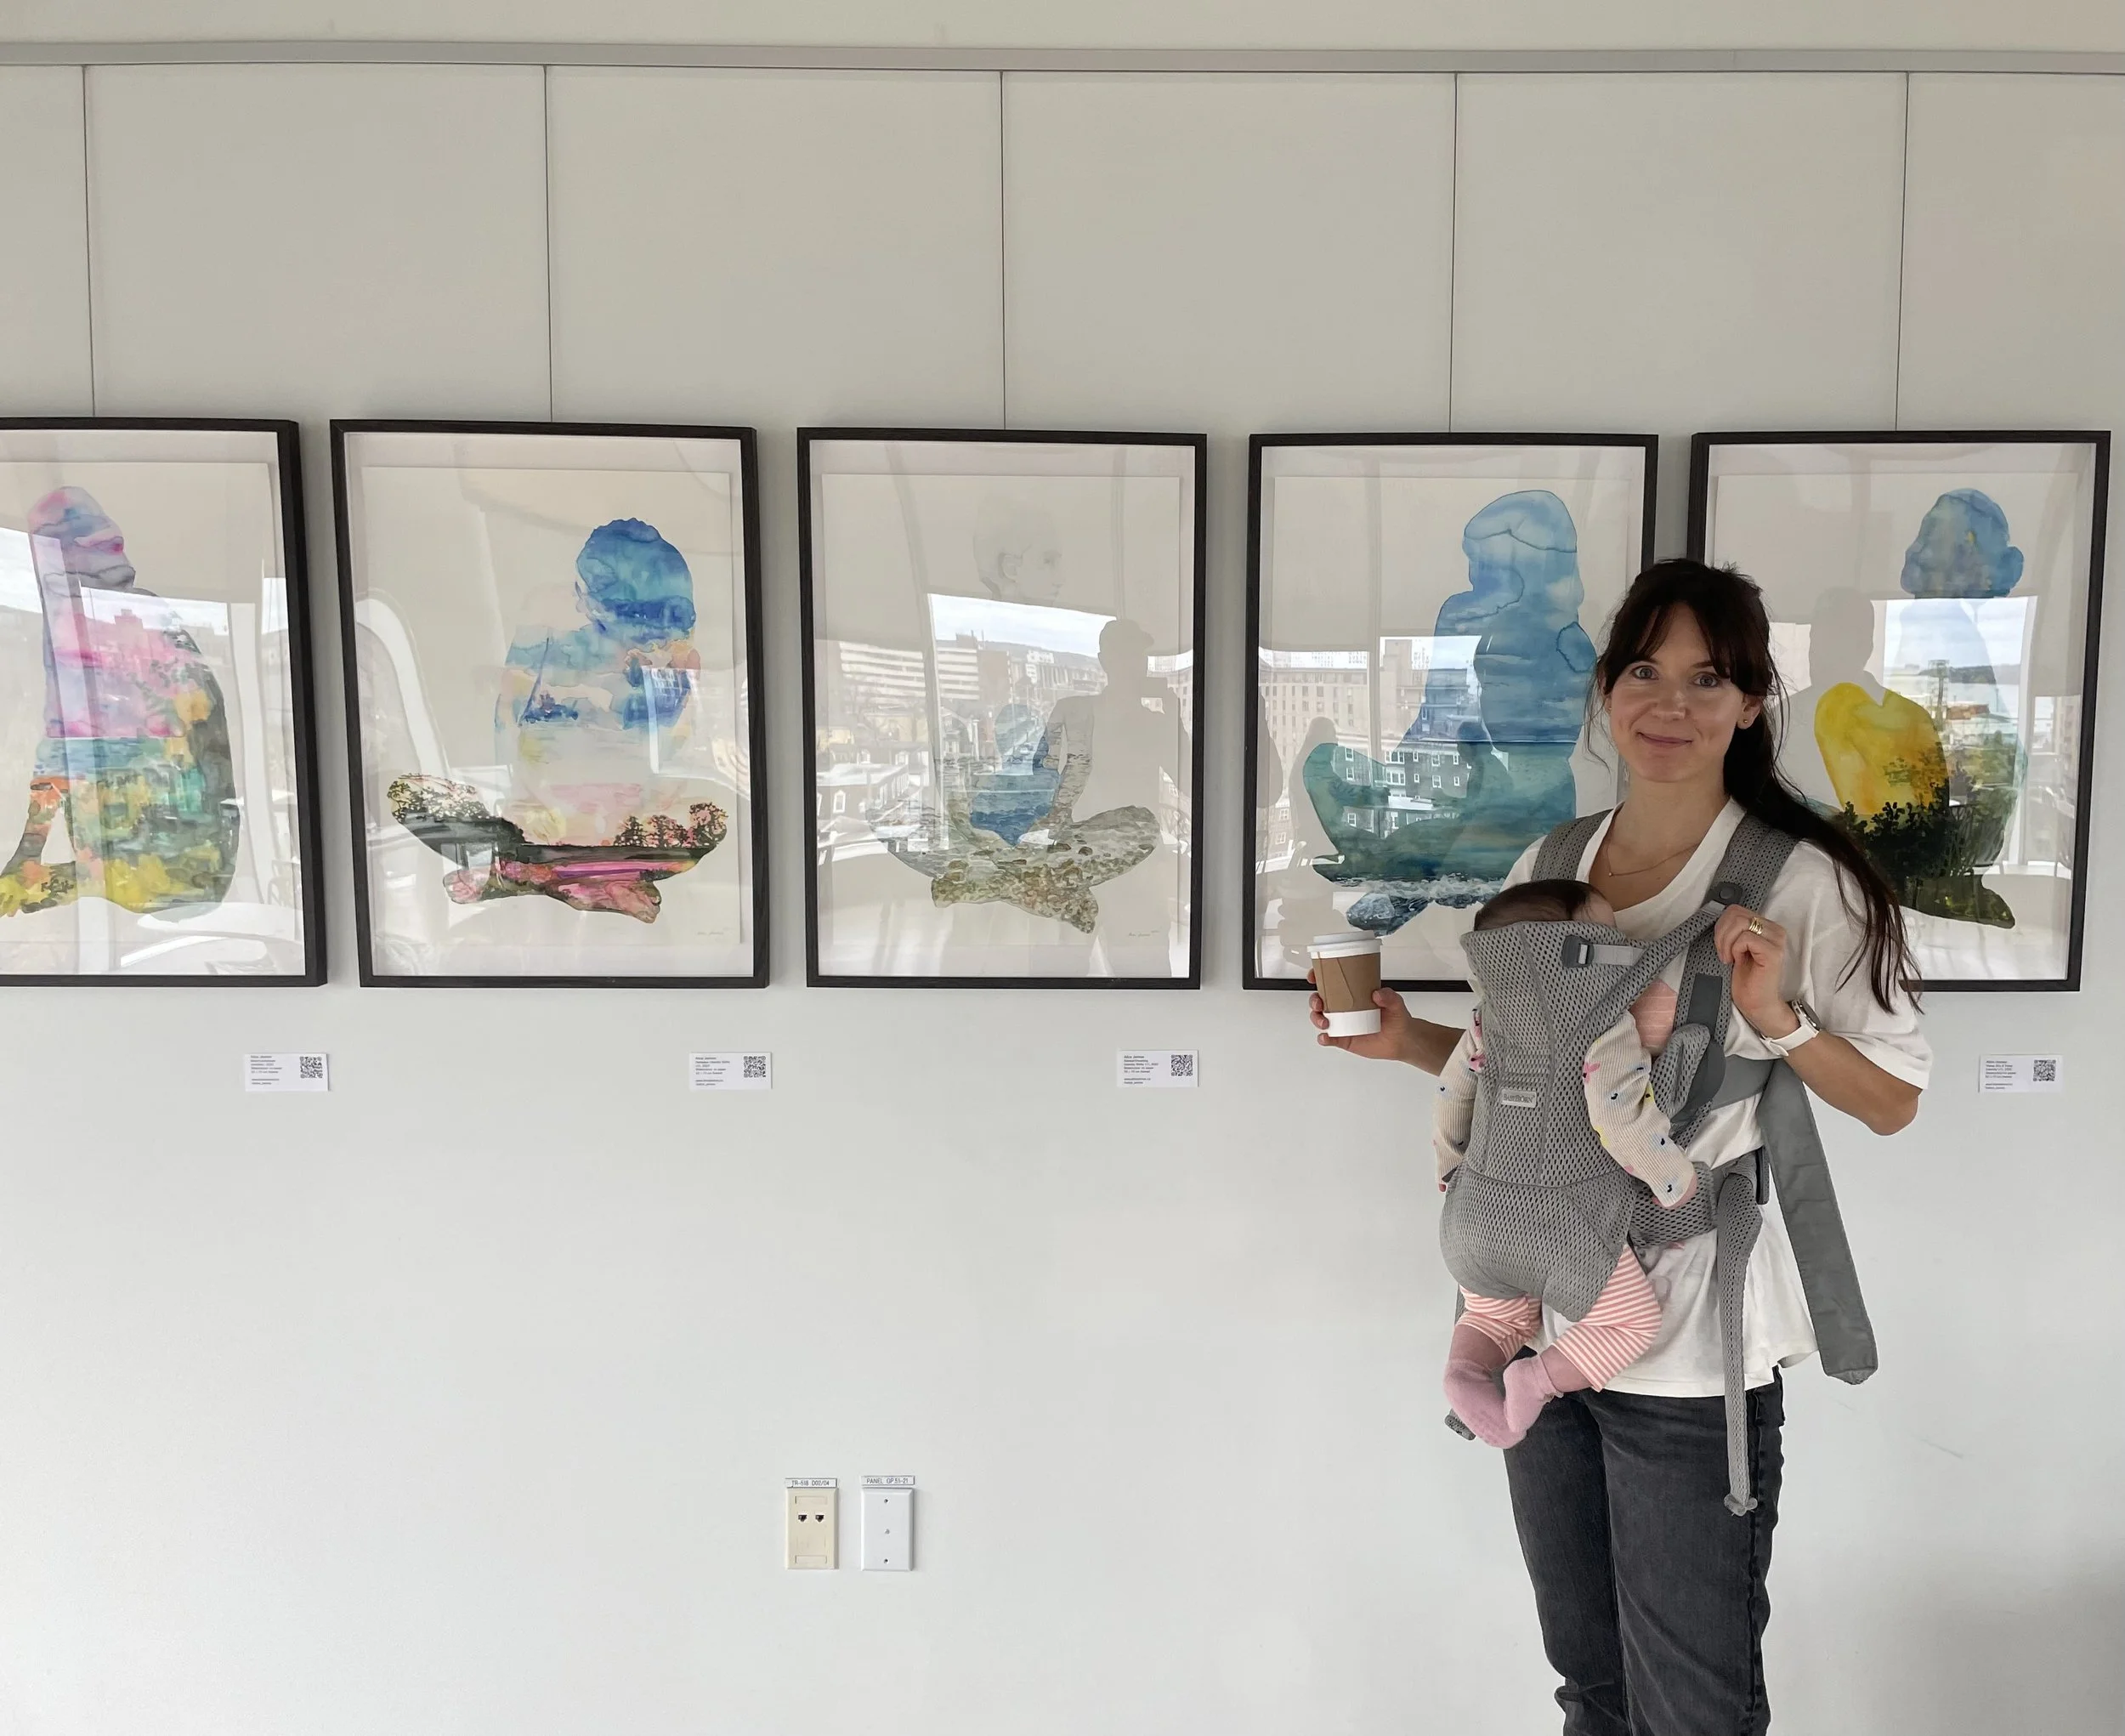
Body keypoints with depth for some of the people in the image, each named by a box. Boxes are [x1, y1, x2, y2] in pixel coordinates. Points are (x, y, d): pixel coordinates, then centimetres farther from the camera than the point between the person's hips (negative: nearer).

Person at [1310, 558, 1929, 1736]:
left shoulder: (1803, 882, -11)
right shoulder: (1545, 867, 5)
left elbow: (1893, 1101, -6)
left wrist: (1775, 1016, -22)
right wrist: (1405, 1040, -1)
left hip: (1692, 1346, -5)